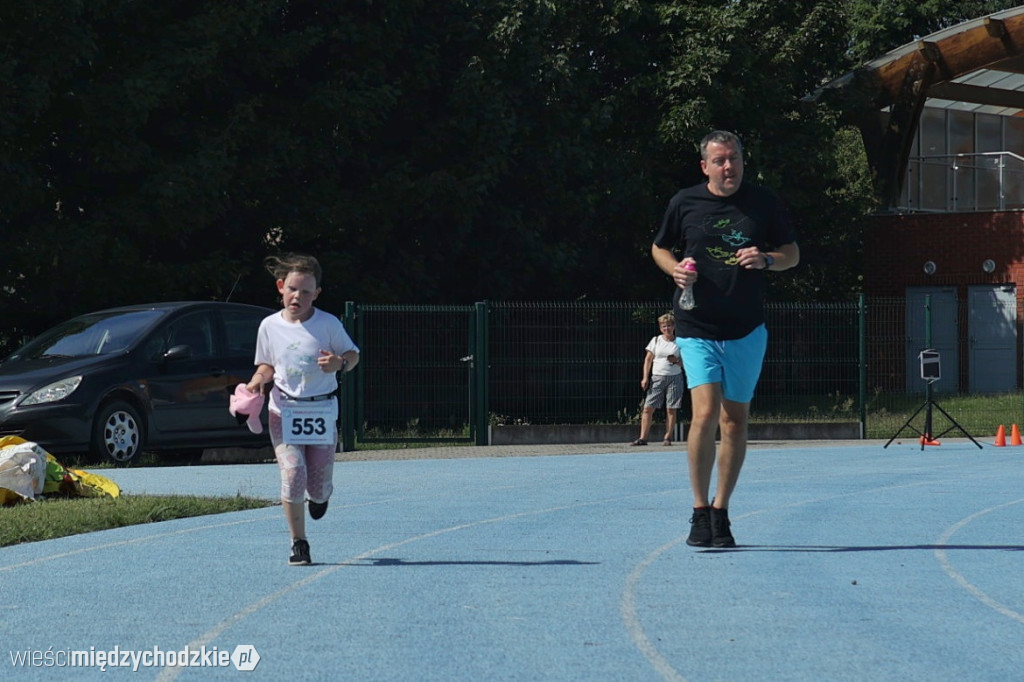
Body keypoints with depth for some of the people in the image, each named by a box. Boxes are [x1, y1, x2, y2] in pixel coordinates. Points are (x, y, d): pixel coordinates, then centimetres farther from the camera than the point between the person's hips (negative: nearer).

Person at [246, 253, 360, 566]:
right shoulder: (270, 326, 0)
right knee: (293, 476, -17)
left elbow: (353, 354, 4)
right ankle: (298, 543, -3)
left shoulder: (328, 324, -7)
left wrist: (340, 362, -19)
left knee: (318, 488, 3)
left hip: (322, 411, 0)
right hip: (284, 411, 0)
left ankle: (320, 495, 44)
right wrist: (258, 380, -8)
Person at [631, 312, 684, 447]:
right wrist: (645, 378, 0)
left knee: (671, 410, 0)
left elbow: (685, 363, 8)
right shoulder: (656, 341, 8)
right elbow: (648, 360, 8)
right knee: (648, 408, -6)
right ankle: (643, 438, -5)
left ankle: (668, 437, 6)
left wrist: (677, 360, -14)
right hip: (657, 377, 1)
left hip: (674, 377, -1)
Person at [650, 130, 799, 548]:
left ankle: (721, 513, 19)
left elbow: (792, 253, 12)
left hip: (747, 329, 2)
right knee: (705, 413, -16)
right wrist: (676, 269, -6)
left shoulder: (764, 203, 4)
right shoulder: (684, 203, 2)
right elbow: (660, 248, 16)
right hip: (696, 328, -2)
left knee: (735, 419, 6)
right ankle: (700, 512, -6)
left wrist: (765, 260, -10)